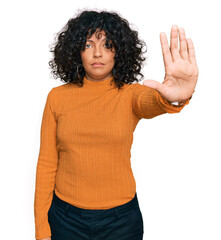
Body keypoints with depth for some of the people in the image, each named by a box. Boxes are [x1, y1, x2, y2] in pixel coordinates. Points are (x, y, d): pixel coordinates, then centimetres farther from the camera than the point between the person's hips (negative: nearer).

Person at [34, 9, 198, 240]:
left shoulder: (130, 94, -5)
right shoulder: (57, 97, -3)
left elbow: (152, 102, -29)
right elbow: (46, 163, -1)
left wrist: (175, 98, -53)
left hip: (121, 218, 0)